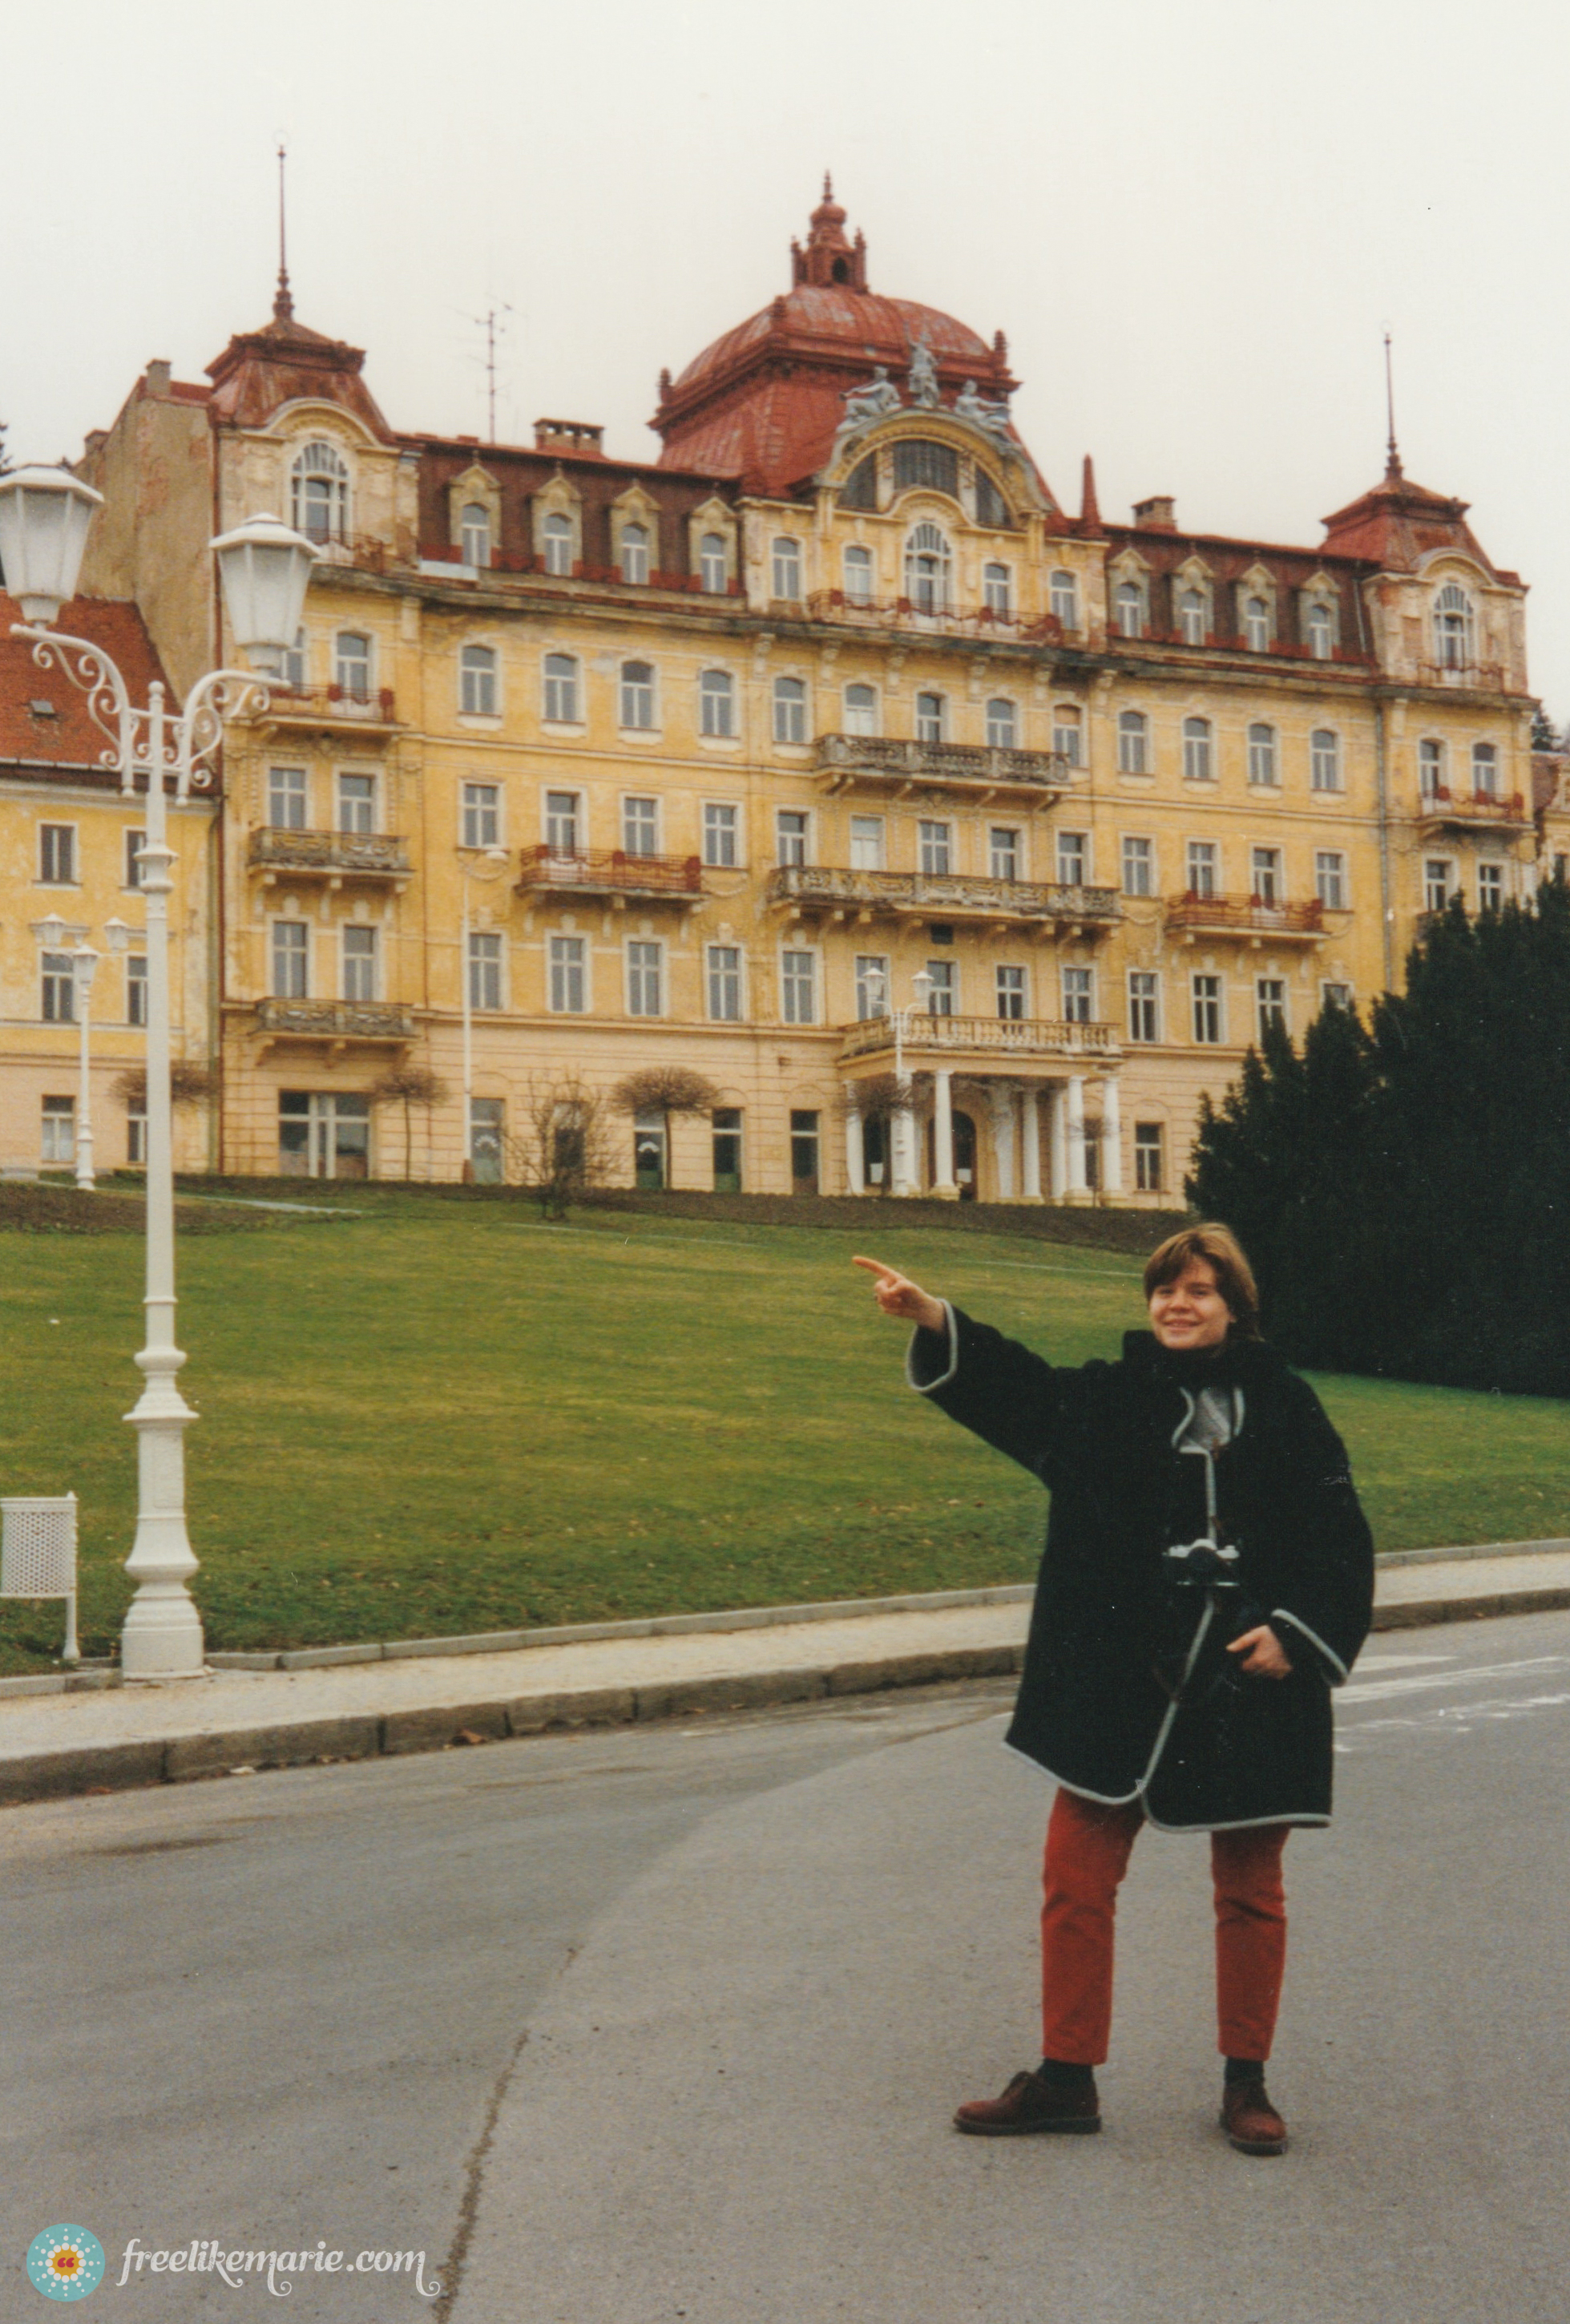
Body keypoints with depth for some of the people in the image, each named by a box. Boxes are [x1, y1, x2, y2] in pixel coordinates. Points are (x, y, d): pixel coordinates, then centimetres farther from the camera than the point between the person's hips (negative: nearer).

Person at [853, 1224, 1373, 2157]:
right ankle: (1067, 2078, 17)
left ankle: (1247, 2083, 25)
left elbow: (1342, 1543, 3)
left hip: (1250, 1685, -1)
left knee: (1250, 1895, 9)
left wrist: (1297, 1632, -11)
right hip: (1120, 1686, 1)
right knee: (1077, 1880, 3)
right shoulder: (1109, 1400, 3)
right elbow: (1017, 1386, -13)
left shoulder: (1285, 1409, 1)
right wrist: (933, 1320, -29)